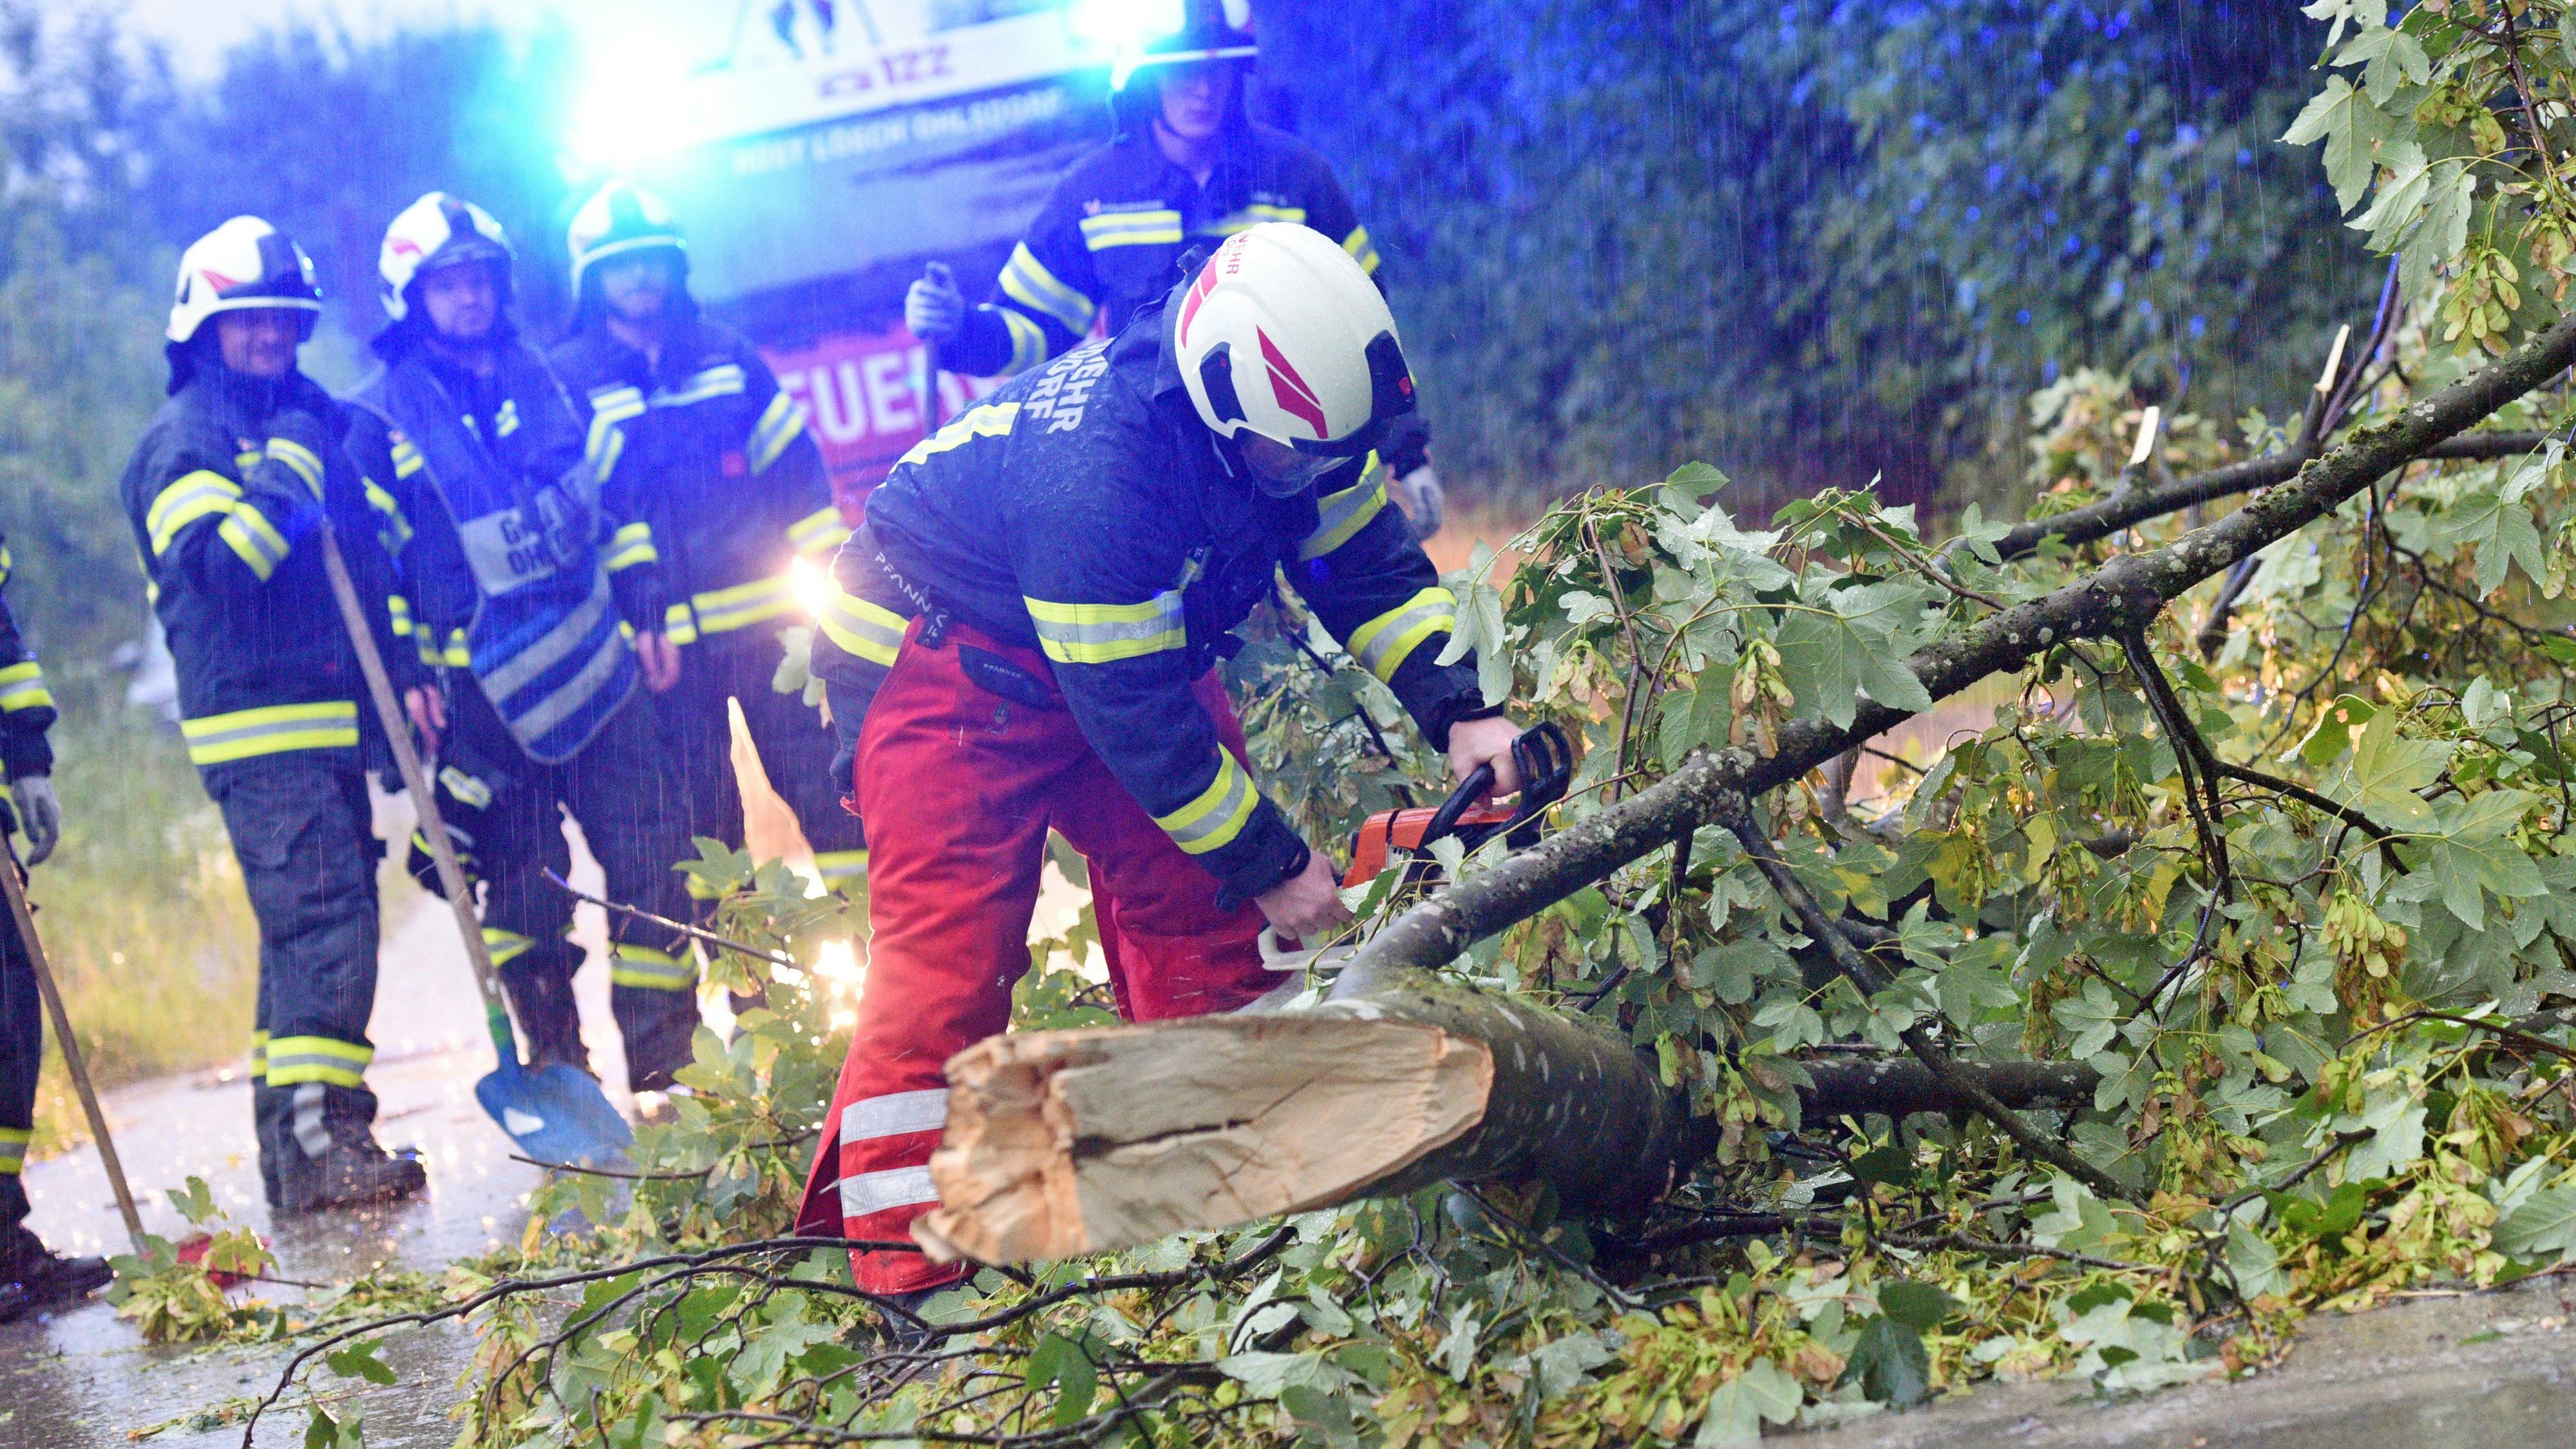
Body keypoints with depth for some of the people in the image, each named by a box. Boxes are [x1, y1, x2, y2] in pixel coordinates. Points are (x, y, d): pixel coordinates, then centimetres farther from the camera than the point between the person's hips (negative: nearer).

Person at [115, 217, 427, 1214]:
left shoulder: (311, 421, 19)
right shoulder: (184, 440, -5)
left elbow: (363, 558, 27)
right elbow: (217, 564, -21)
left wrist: (404, 669, 23)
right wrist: (287, 470, -20)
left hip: (333, 721, 9)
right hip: (258, 725, -9)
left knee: (311, 924, 11)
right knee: (324, 915, -18)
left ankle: (295, 1148, 16)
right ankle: (317, 1141, -19)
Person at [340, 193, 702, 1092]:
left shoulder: (544, 381, 12)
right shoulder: (377, 418, -2)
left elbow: (613, 501, 18)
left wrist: (644, 611, 14)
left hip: (597, 656, 4)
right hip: (484, 684, -4)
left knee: (652, 847, 2)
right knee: (524, 874, -1)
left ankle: (666, 1053, 11)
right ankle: (554, 1065, 12)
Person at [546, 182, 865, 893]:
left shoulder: (726, 354, 9)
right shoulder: (567, 380, 2)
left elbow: (794, 462, 11)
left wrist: (828, 566, 6)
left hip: (763, 607, 1)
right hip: (666, 636, -1)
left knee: (816, 771, 2)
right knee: (700, 806, 5)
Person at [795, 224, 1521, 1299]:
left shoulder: (1289, 424, -16)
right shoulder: (1097, 472, -39)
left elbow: (1373, 569, -4)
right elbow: (1133, 714, -32)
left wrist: (1462, 716, -20)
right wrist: (1272, 866, -23)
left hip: (1130, 642, 8)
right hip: (945, 661, -8)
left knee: (1199, 915, 0)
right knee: (948, 945, -16)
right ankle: (904, 1277, -17)